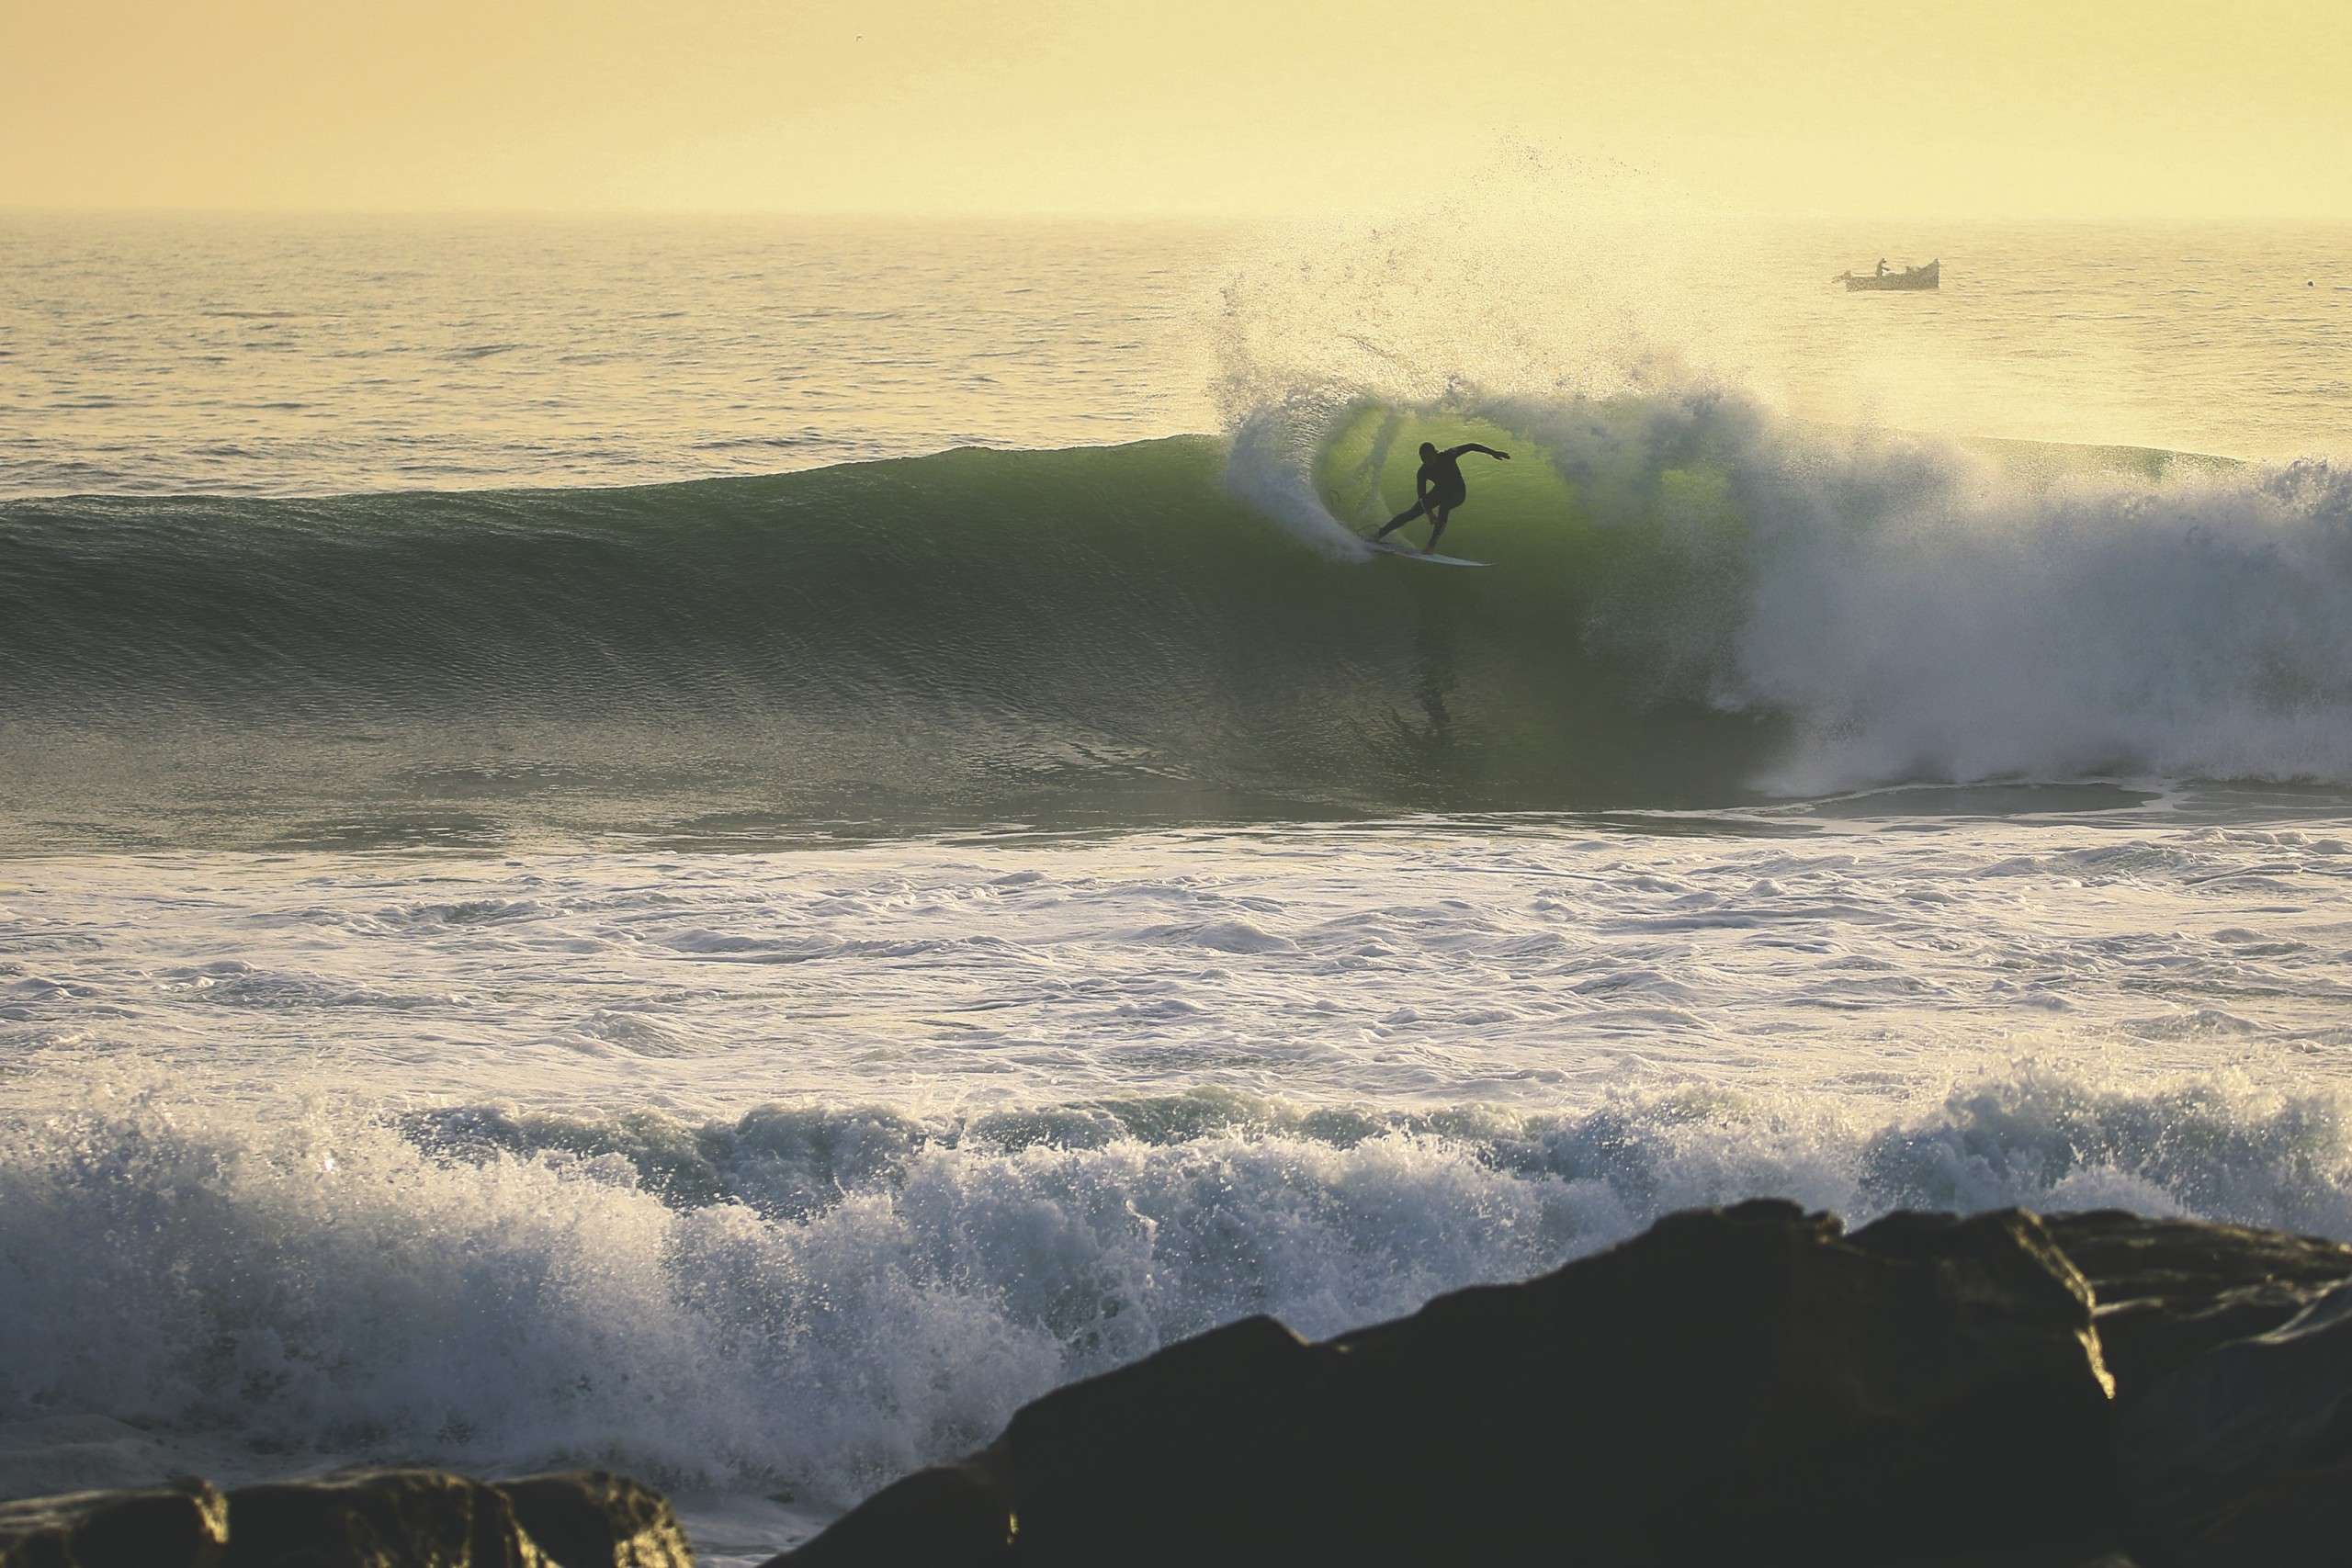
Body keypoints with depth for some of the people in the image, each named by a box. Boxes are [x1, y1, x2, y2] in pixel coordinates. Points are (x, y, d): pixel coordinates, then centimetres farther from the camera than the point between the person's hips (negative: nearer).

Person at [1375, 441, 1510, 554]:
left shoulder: (1448, 456, -28)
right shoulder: (1423, 472, -22)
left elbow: (1470, 446, -21)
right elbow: (1421, 496, -24)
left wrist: (1493, 452, -20)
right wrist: (1429, 513, -39)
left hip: (1457, 493, -3)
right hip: (1440, 491, 3)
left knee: (1444, 507, -36)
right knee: (1412, 512, -2)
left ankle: (1432, 544, -30)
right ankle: (1382, 533, 12)